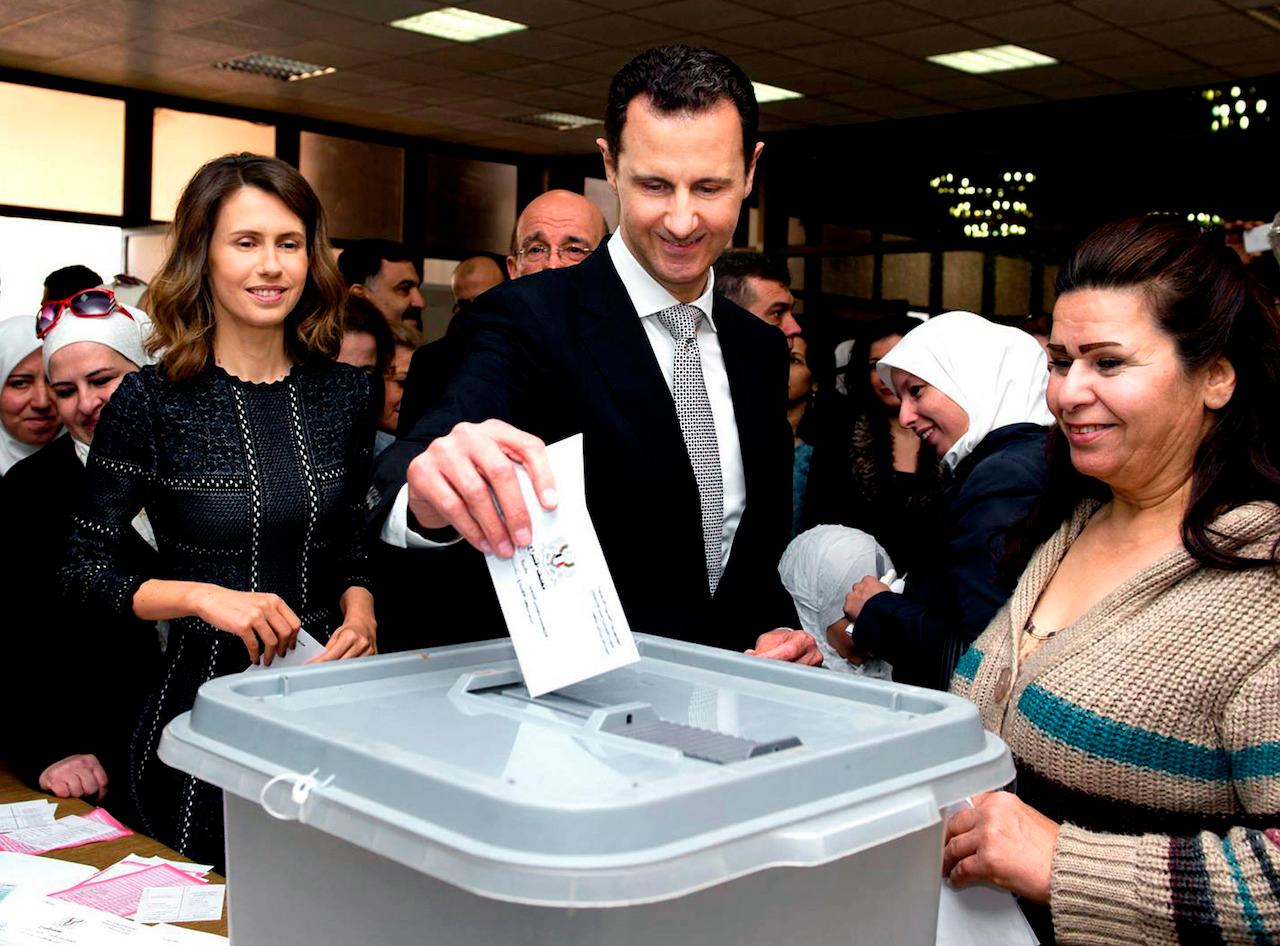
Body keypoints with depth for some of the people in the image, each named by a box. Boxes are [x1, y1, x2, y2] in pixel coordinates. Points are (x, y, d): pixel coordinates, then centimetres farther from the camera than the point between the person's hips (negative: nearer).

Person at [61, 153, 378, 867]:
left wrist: (359, 613, -6)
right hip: (202, 707, -3)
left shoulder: (344, 393, 3)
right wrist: (203, 597, -18)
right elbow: (87, 571, -4)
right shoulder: (153, 400, -8)